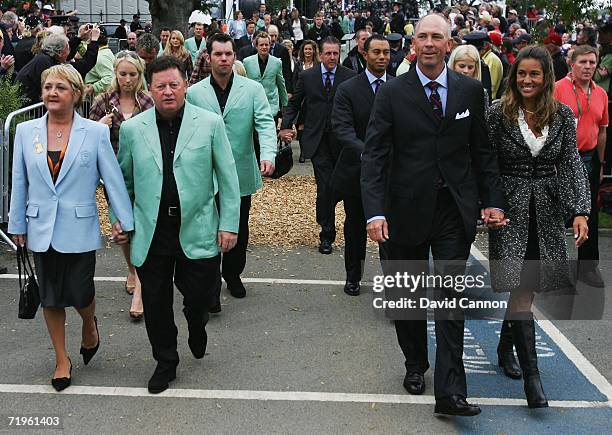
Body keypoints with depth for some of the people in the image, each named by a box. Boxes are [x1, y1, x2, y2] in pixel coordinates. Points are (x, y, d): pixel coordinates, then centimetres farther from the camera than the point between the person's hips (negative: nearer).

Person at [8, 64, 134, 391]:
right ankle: (62, 359, 27)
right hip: (41, 229, 3)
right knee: (50, 297, 9)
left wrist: (124, 220, -3)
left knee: (79, 293, 0)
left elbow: (113, 178, -3)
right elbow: (19, 182, 6)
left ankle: (89, 325, 37)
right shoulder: (26, 131, 1)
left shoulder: (95, 133, -6)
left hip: (79, 229, -2)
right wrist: (17, 225, 8)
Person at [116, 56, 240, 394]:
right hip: (151, 233, 2)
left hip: (197, 230, -1)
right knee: (156, 304, 9)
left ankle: (197, 327, 42)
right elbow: (124, 180, 12)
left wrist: (229, 224, -4)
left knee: (199, 297, 5)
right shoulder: (132, 129, 2)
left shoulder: (210, 123, -3)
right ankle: (165, 362, 30)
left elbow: (227, 177, -1)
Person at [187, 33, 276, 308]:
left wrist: (268, 154, -28)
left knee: (239, 231, 16)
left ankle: (233, 275, 35)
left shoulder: (253, 89, -1)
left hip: (241, 174, 1)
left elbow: (265, 123, -11)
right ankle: (212, 287, 5)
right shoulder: (194, 93, 0)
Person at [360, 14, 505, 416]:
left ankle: (450, 392, -3)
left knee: (450, 299, -3)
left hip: (455, 210, 0)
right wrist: (375, 212, -17)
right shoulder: (393, 93, -4)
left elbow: (482, 151, 8)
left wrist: (493, 200, 1)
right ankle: (415, 365, 35)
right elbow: (374, 156, -8)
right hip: (408, 209, 0)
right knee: (408, 296, 13)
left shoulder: (471, 91, 2)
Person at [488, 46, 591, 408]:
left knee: (525, 289, 10)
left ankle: (506, 346, 36)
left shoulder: (563, 115, 3)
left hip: (548, 212, 3)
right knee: (521, 291, -10)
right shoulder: (499, 114, -4)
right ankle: (532, 376, -8)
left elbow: (572, 165, 0)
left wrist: (580, 211, -10)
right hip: (510, 211, -3)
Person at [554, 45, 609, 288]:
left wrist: (600, 163, 15)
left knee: (589, 213, 7)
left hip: (589, 158, 5)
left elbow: (601, 131, 15)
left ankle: (588, 265, 17)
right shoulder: (558, 89, -9)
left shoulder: (600, 94, 8)